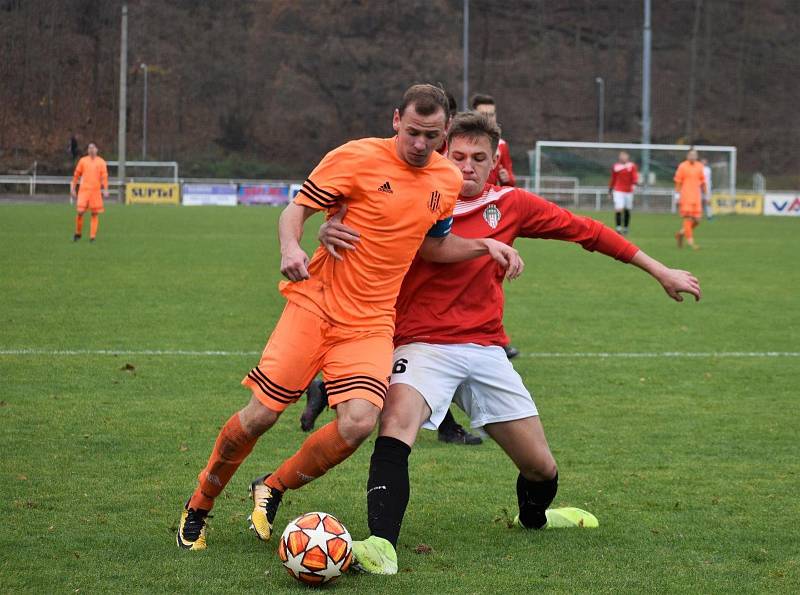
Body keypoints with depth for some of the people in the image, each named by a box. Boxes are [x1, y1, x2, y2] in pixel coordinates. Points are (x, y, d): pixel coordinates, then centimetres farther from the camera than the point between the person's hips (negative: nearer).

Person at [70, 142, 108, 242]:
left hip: (96, 190, 0)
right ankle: (78, 233, 10)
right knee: (80, 212, -8)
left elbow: (104, 176, 1)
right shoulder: (82, 161, 9)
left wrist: (105, 190, -9)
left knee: (95, 214, -2)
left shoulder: (101, 162, 6)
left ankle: (92, 236, 2)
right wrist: (73, 188, 9)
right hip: (84, 189, 0)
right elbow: (76, 175, 12)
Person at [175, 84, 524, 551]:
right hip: (315, 303, -3)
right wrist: (291, 248, -26)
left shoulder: (448, 180, 6)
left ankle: (272, 490, 5)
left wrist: (486, 245, 8)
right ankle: (198, 507, 18)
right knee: (260, 415, -7)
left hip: (371, 322, 3)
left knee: (359, 422, -20)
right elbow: (296, 211, -6)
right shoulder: (357, 158, -9)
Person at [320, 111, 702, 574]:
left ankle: (533, 517, 46)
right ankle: (382, 546, -41)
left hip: (486, 350, 3)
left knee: (542, 468, 10)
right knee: (396, 423, -34)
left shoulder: (511, 205, 4)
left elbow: (586, 231, 10)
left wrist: (660, 271, 14)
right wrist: (331, 229, -29)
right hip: (424, 345, -3)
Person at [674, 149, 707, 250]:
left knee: (696, 220, 1)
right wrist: (677, 195, -7)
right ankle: (690, 241, -6)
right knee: (688, 218, -9)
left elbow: (702, 182, 17)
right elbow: (678, 182, -2)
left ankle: (681, 233, 22)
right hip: (685, 196, -5)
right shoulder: (682, 166, -2)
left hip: (696, 197, 5)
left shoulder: (699, 166, 11)